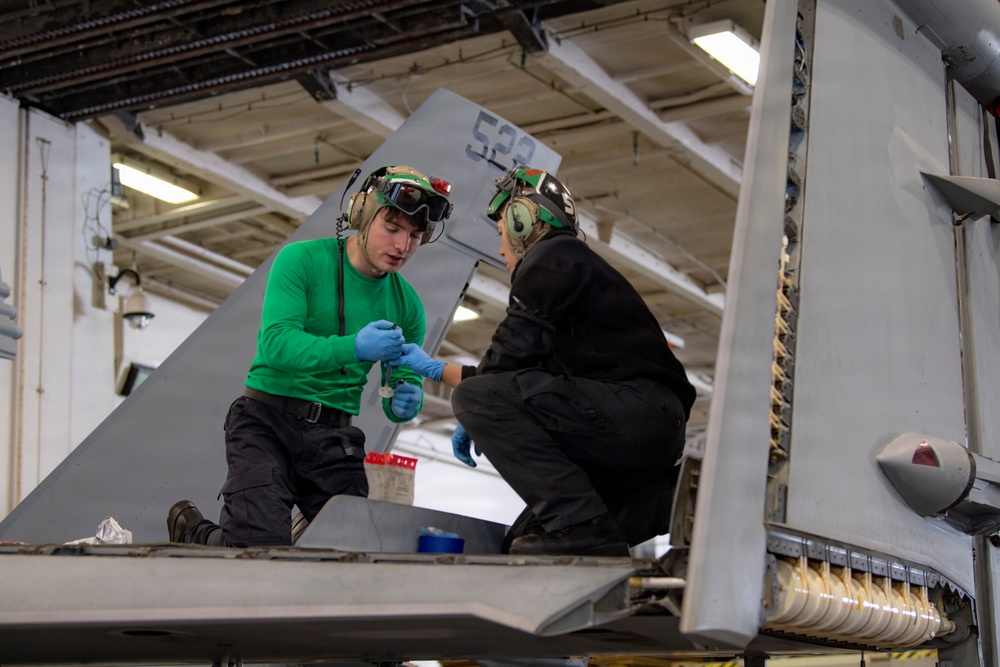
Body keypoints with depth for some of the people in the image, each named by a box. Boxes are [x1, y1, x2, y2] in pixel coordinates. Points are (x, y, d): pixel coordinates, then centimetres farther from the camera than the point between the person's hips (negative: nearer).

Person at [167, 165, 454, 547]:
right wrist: (353, 348, -35)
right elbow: (276, 343, -21)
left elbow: (396, 402, 13)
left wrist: (406, 402, -13)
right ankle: (189, 529, 14)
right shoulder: (301, 260, -7)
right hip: (268, 419, -5)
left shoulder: (407, 306, 7)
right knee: (259, 544, -20)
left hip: (333, 438, 5)